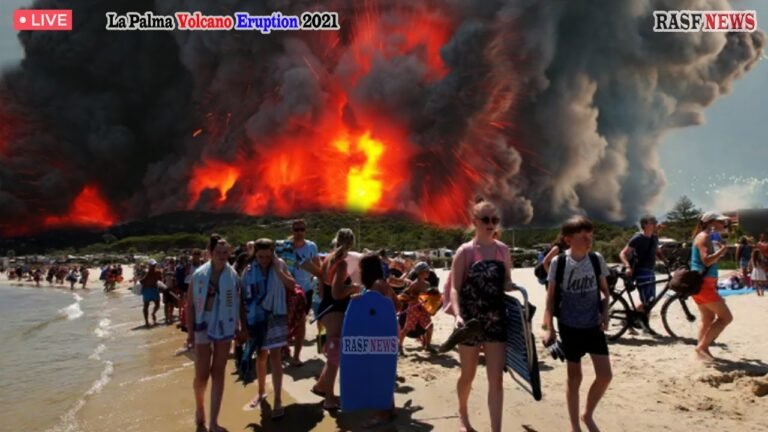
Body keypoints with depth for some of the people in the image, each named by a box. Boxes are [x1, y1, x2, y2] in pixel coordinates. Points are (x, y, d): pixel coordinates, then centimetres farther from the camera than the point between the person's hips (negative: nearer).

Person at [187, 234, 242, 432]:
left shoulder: (233, 275, -3)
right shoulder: (199, 275, -9)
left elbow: (237, 303, 4)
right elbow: (190, 304, -5)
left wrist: (238, 327, 4)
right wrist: (190, 330, -7)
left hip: (225, 328, 2)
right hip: (204, 328, -2)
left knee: (218, 373, 8)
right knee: (202, 374, 3)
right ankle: (199, 406, 35)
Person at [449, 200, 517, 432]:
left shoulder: (503, 250, 5)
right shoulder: (465, 251, -8)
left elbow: (507, 283, 15)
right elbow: (454, 288, -11)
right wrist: (458, 314, -26)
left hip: (496, 320, 3)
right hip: (471, 321, -3)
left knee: (496, 379, 0)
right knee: (468, 375, 14)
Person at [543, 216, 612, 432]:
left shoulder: (597, 259, -3)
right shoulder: (558, 262, -11)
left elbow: (605, 291, 10)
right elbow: (551, 297, -5)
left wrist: (605, 314, -5)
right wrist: (549, 328, -9)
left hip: (594, 325, 3)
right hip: (570, 327, -3)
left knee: (605, 375, -1)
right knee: (574, 376, 7)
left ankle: (588, 414, 25)